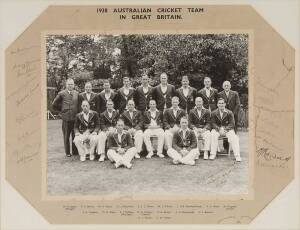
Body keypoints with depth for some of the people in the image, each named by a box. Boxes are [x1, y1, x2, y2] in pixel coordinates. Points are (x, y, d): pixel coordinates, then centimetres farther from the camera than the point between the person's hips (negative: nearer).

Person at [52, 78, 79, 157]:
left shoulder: (77, 93, 7)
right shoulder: (62, 94, 0)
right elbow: (54, 105, 5)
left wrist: (77, 112, 5)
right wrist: (62, 110, 6)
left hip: (75, 118, 2)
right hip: (66, 118, -2)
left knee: (75, 136, 5)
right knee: (66, 136, 6)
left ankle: (75, 151, 16)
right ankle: (67, 152, 16)